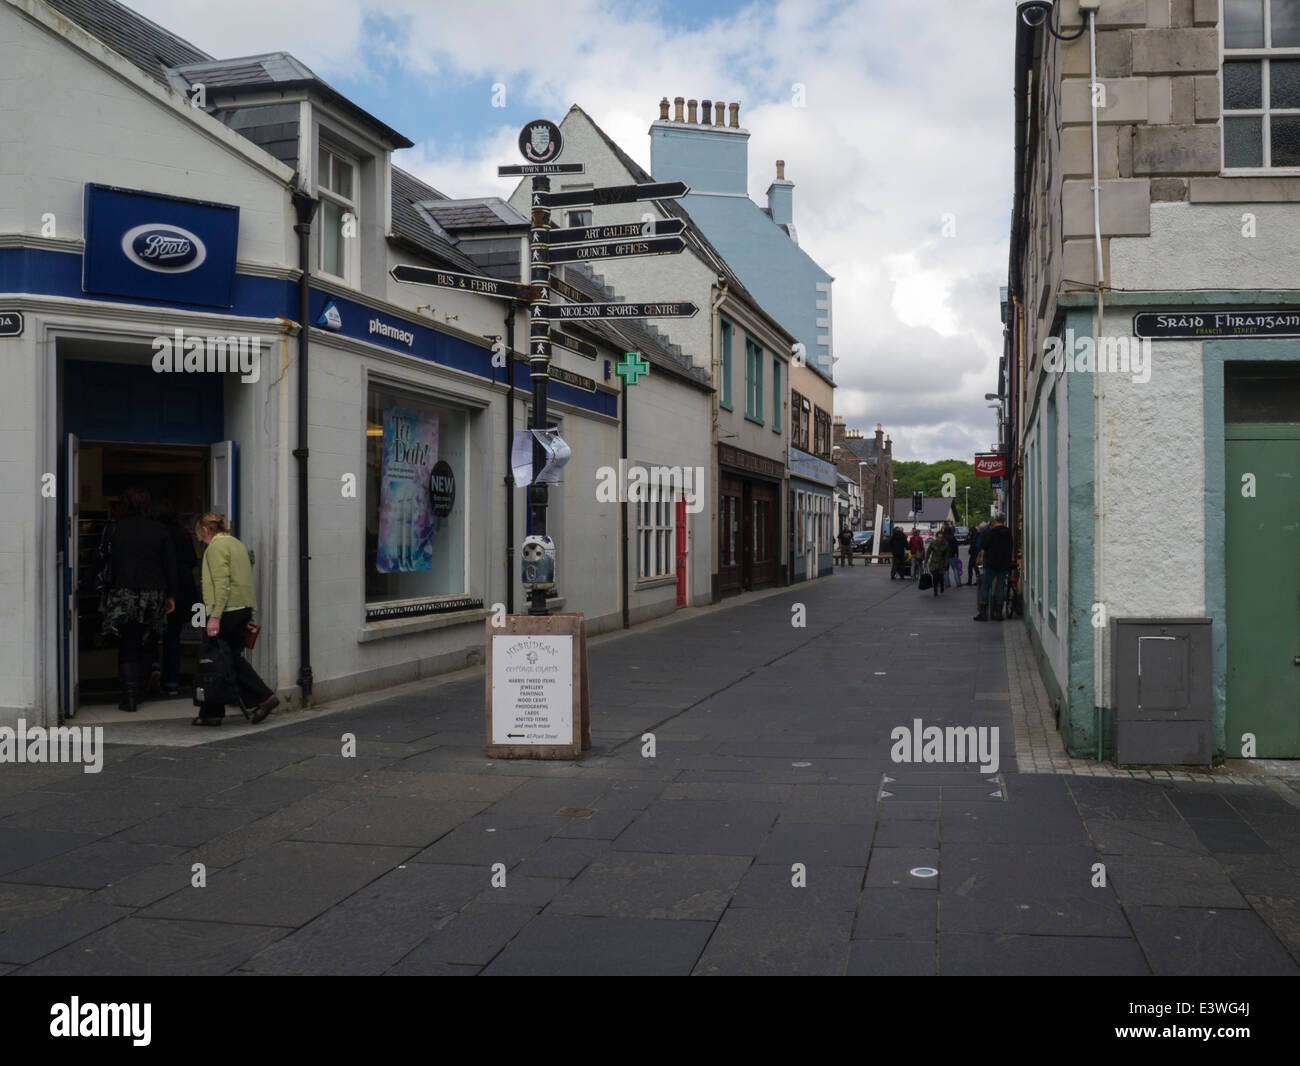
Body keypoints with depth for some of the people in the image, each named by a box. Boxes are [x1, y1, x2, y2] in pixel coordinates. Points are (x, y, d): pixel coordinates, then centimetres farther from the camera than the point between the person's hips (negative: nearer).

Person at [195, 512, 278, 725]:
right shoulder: (237, 544, 20)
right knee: (233, 658, 10)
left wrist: (215, 616, -21)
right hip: (244, 609, 9)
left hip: (228, 610, -9)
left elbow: (221, 584, -18)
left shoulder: (216, 547, -8)